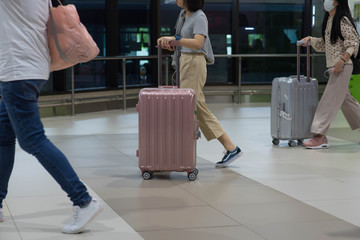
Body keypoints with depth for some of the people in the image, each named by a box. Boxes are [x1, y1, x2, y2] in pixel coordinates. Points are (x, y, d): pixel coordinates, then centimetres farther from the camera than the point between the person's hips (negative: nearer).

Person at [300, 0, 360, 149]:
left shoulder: (343, 21, -12)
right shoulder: (329, 20, 14)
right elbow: (324, 44, 22)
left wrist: (342, 60, -23)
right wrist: (310, 39, 8)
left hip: (342, 67, -9)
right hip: (333, 67, 9)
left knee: (329, 100, -11)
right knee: (345, 100, 15)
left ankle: (320, 136, -12)